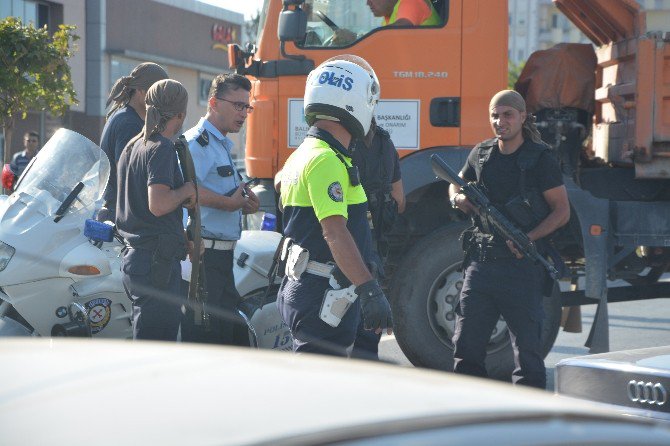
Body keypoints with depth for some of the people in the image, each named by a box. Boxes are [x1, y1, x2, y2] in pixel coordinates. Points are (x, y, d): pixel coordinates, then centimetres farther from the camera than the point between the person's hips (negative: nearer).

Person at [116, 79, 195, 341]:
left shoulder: (132, 147, 17)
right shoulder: (162, 148, -12)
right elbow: (158, 204, -23)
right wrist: (186, 190, -7)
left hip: (134, 258, 10)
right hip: (157, 260, -10)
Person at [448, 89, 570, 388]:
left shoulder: (540, 159, -3)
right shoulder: (481, 154, 11)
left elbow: (562, 211, -3)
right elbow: (456, 186, 25)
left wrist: (529, 238, -18)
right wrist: (459, 199, 0)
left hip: (522, 265, -5)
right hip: (480, 262, 5)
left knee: (527, 349, -2)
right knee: (466, 345, 7)